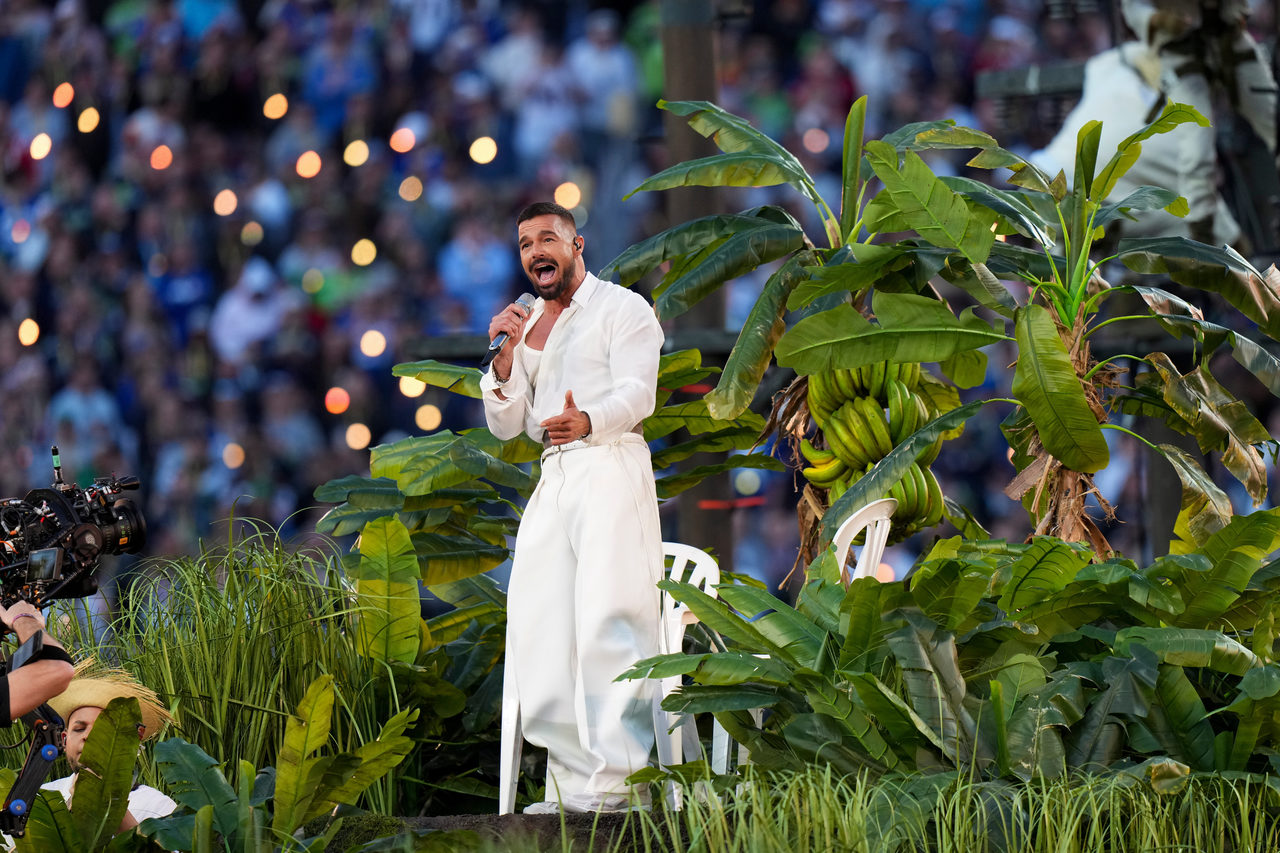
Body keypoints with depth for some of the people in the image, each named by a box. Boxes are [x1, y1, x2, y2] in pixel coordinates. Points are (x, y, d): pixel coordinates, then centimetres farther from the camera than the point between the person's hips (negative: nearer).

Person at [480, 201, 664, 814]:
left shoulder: (622, 308, 3)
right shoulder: (528, 327, 22)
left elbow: (638, 393, -11)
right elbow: (504, 424, 17)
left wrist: (588, 420, -32)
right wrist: (507, 354, 0)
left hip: (611, 468, -7)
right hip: (553, 478, 7)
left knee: (609, 625, -16)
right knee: (541, 633, -1)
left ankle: (619, 782, -22)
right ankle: (573, 781, 1)